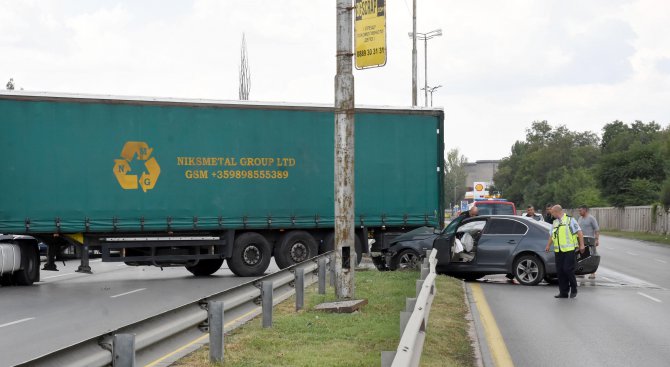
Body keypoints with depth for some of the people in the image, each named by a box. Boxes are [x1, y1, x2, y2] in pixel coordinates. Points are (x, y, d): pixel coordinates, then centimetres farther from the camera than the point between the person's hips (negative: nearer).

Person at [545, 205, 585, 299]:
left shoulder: (570, 220, 0)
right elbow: (551, 235, 24)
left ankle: (574, 289, 6)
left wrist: (581, 245, -11)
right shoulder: (554, 223, 20)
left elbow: (579, 232, -4)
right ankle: (563, 292, 10)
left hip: (569, 250, -6)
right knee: (560, 271, 4)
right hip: (558, 251, 6)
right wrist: (548, 246, 12)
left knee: (568, 269, -11)